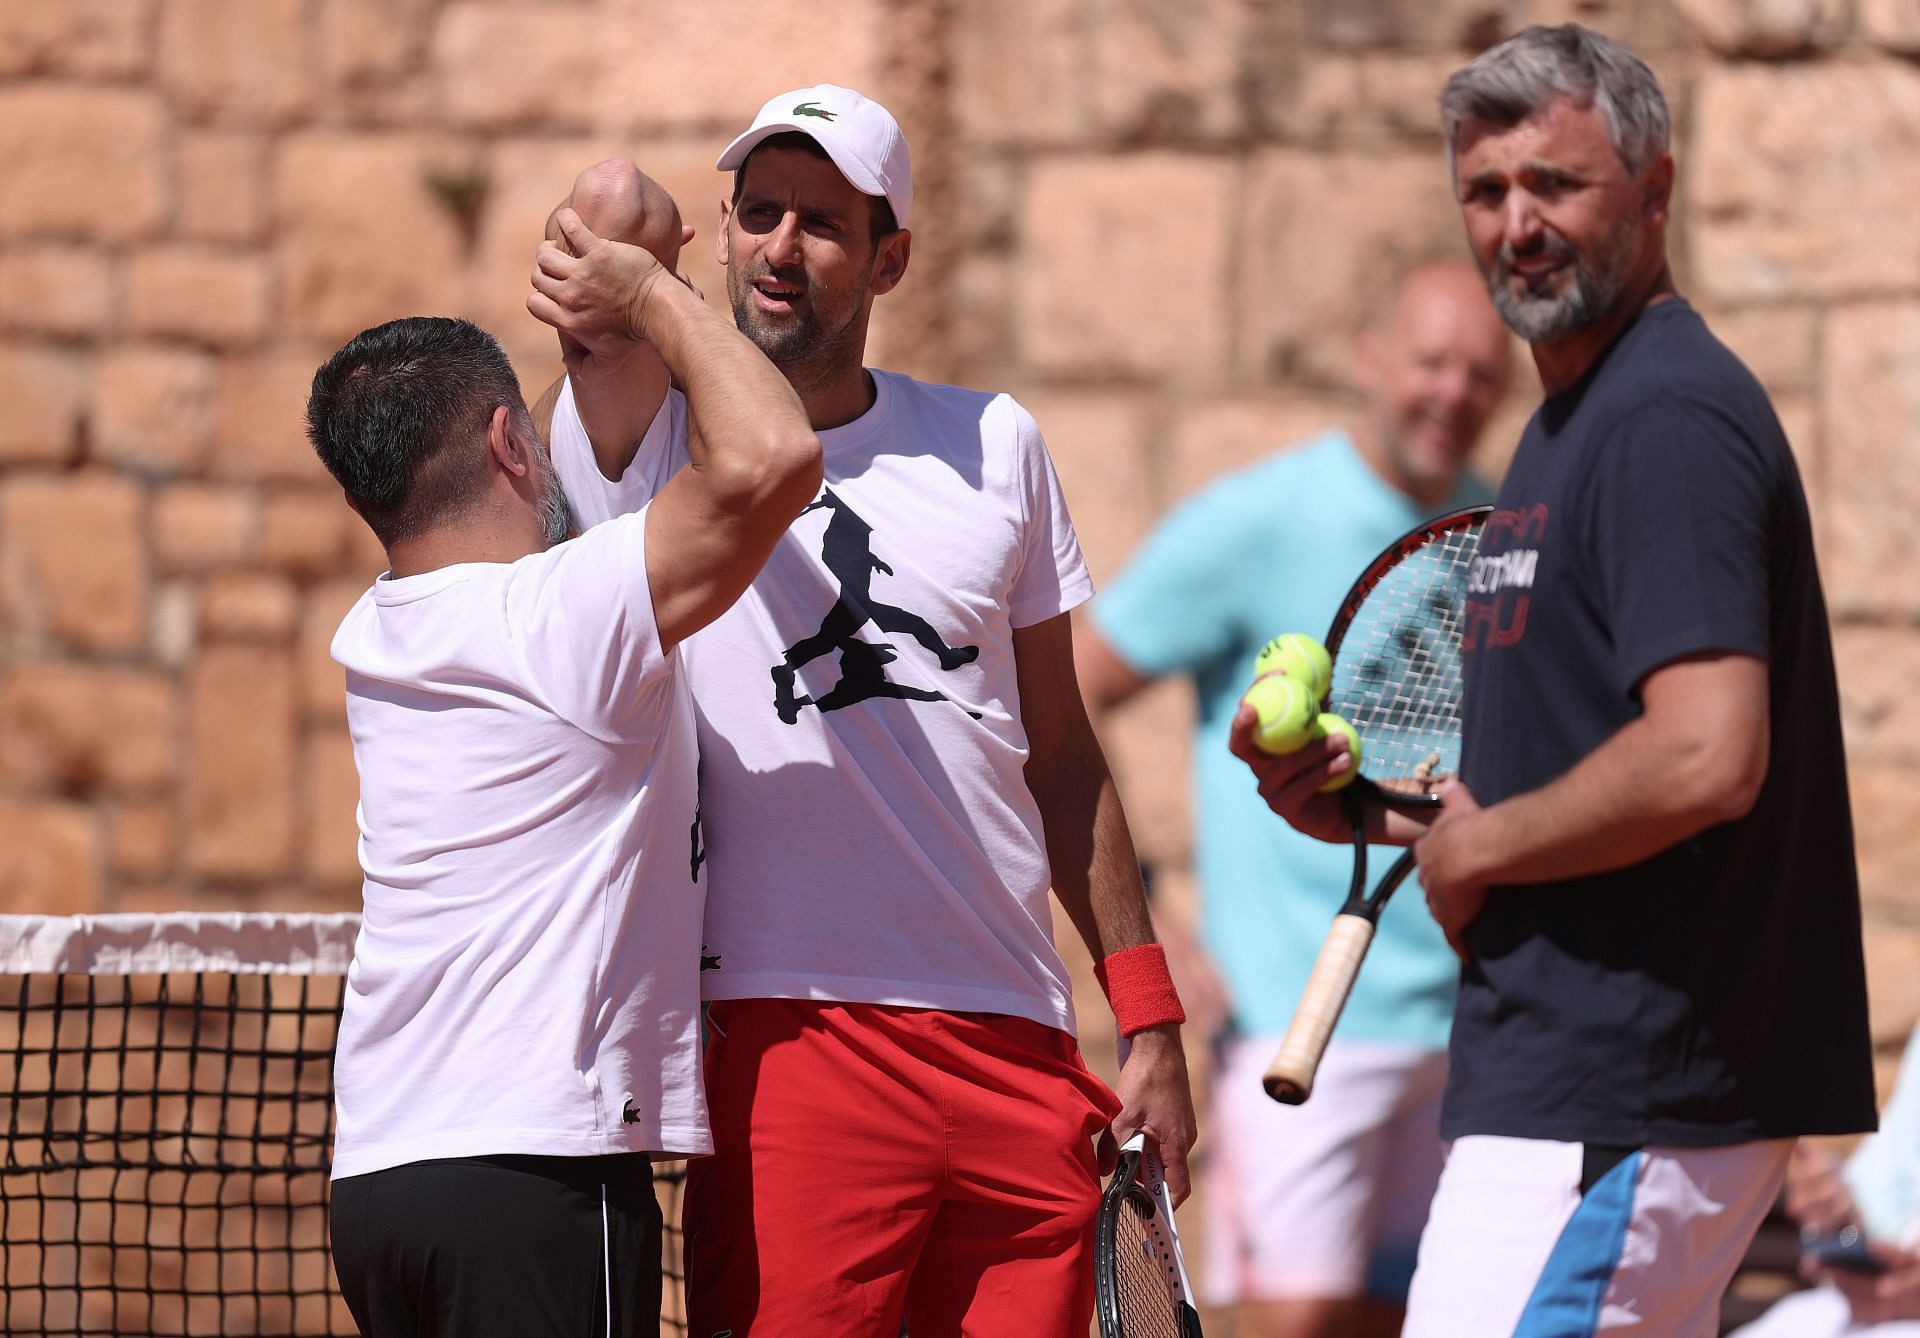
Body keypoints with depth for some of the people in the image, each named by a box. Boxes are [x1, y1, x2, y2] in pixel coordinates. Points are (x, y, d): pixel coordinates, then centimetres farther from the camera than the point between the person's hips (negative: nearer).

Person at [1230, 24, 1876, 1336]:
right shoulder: (1574, 419, 19)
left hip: (1609, 1117, -11)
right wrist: (1363, 803, 12)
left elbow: (1704, 759, -27)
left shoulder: (1668, 422, -15)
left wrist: (1476, 848, -12)